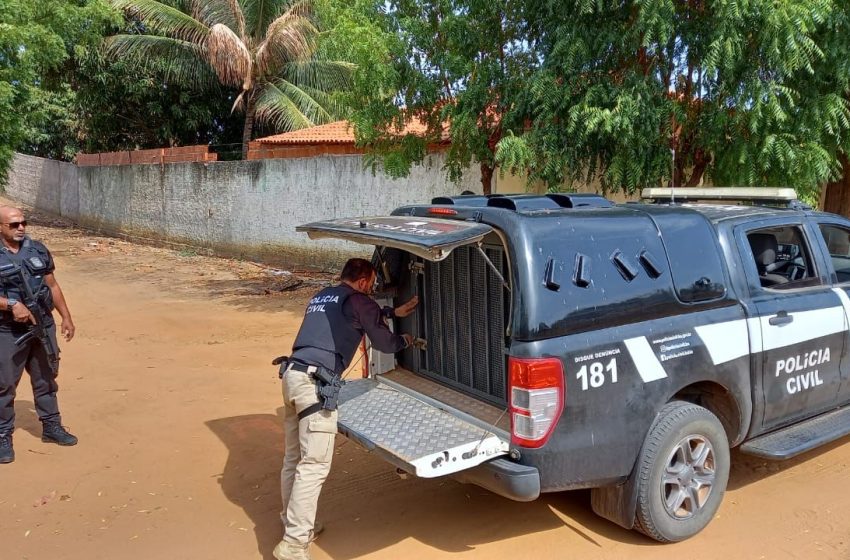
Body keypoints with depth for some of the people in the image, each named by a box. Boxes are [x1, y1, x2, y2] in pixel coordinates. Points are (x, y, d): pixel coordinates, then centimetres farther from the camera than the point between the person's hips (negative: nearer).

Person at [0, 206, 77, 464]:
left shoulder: (38, 250, 4)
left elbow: (52, 286, 10)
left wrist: (66, 317, 8)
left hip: (43, 327, 4)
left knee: (46, 379, 16)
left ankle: (51, 426, 30)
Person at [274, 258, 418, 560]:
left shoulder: (321, 297, 24)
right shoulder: (358, 301, 1)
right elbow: (384, 343, 9)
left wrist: (393, 312, 48)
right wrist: (405, 340, 30)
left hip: (293, 375, 9)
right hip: (315, 382, -9)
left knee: (294, 458, 17)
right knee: (314, 464, -7)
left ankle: (293, 523, 29)